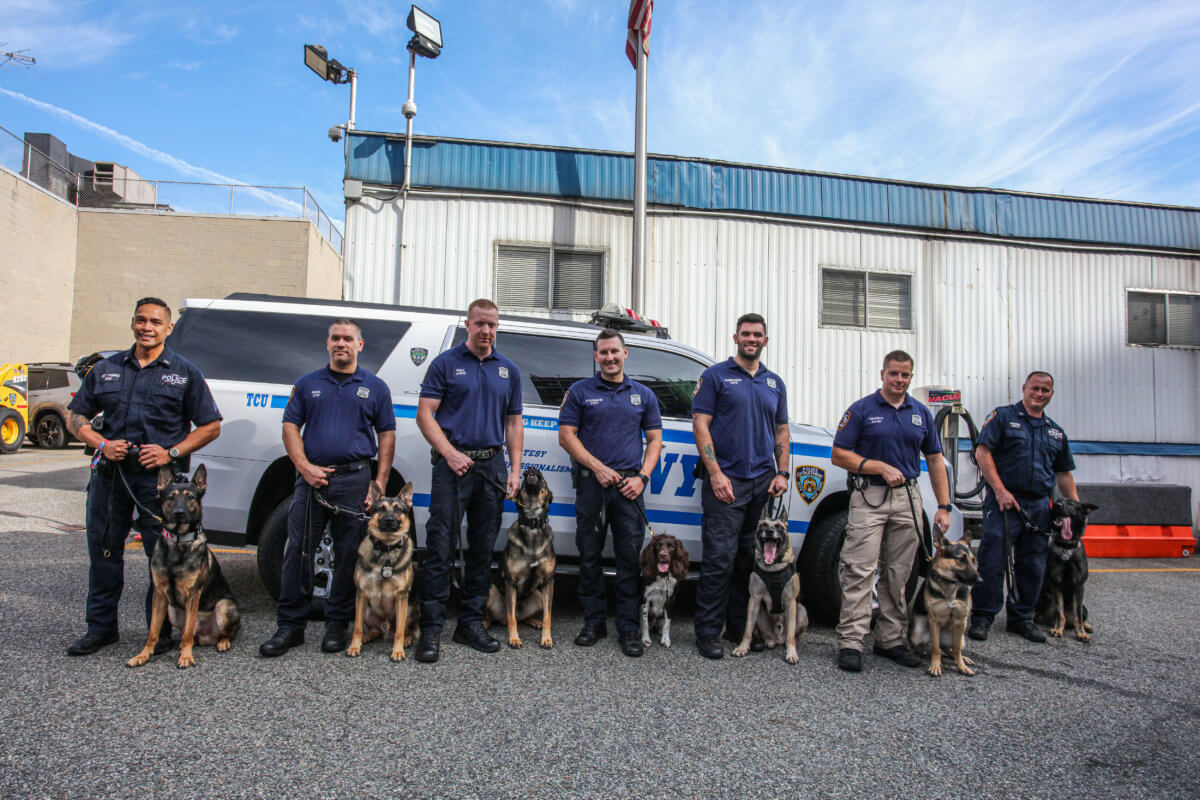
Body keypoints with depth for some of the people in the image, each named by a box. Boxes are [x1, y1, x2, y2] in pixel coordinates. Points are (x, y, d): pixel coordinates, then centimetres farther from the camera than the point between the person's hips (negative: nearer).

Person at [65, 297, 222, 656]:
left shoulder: (184, 372, 5)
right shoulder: (107, 368, 13)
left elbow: (210, 426, 3)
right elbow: (76, 417, 16)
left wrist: (171, 452, -10)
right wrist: (102, 444, -4)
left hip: (159, 474, -3)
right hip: (109, 471, 3)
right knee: (103, 549, 10)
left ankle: (160, 632, 13)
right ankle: (101, 627, 26)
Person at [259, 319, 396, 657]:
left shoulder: (375, 387, 9)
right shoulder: (308, 384, 13)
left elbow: (387, 435, 7)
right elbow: (290, 426, 9)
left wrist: (380, 482, -2)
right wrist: (305, 467, -6)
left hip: (354, 480, -1)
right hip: (311, 477, 1)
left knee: (348, 554, 4)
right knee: (297, 550, 1)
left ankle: (337, 624, 17)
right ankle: (290, 624, 13)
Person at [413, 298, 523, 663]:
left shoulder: (508, 370, 14)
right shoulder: (446, 363, 3)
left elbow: (513, 423, 15)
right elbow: (425, 415, -2)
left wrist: (515, 470, 6)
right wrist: (450, 453, -15)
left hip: (492, 465, 4)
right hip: (454, 464, -4)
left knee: (483, 549, 9)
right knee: (440, 547, -6)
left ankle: (471, 623, 20)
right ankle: (431, 629, 0)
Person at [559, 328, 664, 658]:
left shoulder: (643, 395, 12)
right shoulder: (580, 391, 7)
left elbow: (655, 439, 12)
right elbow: (566, 435, 1)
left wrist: (642, 477, -3)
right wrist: (598, 467, -8)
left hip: (629, 485, 1)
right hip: (591, 482, 0)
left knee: (630, 556, 1)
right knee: (589, 554, 5)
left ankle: (628, 628, 10)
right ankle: (594, 622, 18)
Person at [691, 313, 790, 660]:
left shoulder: (775, 383, 18)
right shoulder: (716, 375, 2)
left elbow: (781, 431, 20)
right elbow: (700, 425, -5)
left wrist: (782, 473, 6)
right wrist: (715, 473, -14)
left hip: (764, 483, 5)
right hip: (726, 481, -5)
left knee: (751, 560, 10)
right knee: (720, 559, -7)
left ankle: (740, 627, 21)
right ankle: (708, 632, 3)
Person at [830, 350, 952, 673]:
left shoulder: (921, 413, 12)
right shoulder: (862, 409, -1)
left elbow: (935, 460, 14)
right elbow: (839, 455, -4)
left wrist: (944, 507, 6)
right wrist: (882, 467, -13)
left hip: (907, 497, 5)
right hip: (869, 497, -4)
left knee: (899, 574, 9)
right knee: (860, 570, -9)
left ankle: (890, 639, 19)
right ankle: (850, 642, -6)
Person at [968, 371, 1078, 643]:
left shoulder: (1056, 431, 19)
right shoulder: (1003, 417, 1)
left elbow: (1064, 473, 22)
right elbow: (983, 452, -9)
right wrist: (1000, 490, -15)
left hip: (1039, 506, 6)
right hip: (1004, 502, -6)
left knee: (1032, 566, 10)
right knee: (993, 561, -7)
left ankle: (1021, 618, 22)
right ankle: (981, 617, 2)